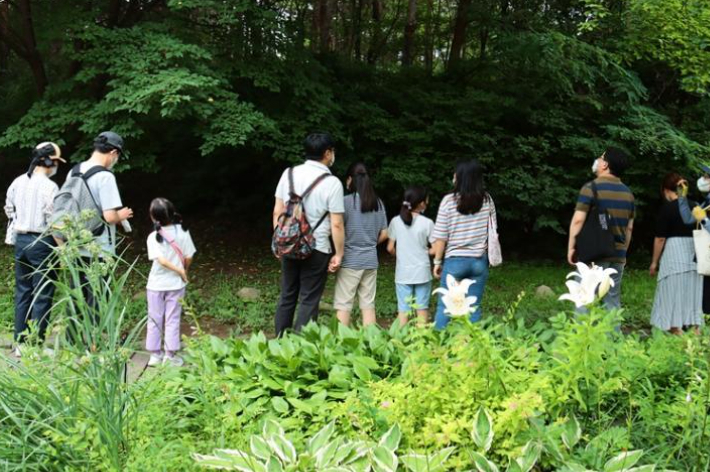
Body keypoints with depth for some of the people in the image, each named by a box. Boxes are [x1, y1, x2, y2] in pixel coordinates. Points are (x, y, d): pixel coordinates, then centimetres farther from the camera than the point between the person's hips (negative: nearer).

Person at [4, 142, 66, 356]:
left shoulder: (17, 183, 5)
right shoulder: (49, 187, -15)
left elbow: (9, 210, 16)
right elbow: (53, 220, -15)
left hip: (20, 240, 7)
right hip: (41, 242, -7)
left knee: (22, 292, 13)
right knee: (42, 295, 0)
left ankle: (20, 343, 18)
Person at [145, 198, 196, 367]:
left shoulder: (153, 237, -13)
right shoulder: (182, 232, -8)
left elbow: (161, 260, -22)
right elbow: (189, 257, -6)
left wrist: (180, 271, -13)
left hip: (156, 284, -1)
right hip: (176, 283, 1)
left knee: (155, 319, 11)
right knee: (173, 319, 8)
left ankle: (155, 353, 16)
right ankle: (170, 354, 10)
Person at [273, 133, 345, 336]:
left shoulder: (289, 173, 2)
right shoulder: (331, 183, -12)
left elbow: (277, 212, 6)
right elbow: (336, 224, -12)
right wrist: (339, 254, -3)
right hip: (316, 250, -5)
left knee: (287, 296, 14)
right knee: (309, 301, 3)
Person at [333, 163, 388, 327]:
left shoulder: (347, 201, -10)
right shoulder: (378, 203, 6)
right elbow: (384, 234, 10)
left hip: (350, 261, -5)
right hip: (371, 261, 5)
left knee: (343, 305, 0)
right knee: (368, 304, 10)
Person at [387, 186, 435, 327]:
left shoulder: (396, 221, -2)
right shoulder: (427, 223, -9)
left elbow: (390, 248, 2)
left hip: (403, 273, 2)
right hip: (422, 272, -2)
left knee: (403, 310, 5)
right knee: (422, 309, 8)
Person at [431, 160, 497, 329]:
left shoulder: (449, 201, -9)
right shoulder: (487, 200, 0)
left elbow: (441, 237, -8)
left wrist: (437, 261, 2)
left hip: (454, 260, -3)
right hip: (479, 261, 3)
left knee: (444, 306, 8)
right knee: (474, 308, 9)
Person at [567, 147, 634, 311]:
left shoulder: (591, 187, -9)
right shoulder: (628, 193, 10)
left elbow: (578, 220, -13)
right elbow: (629, 227, 14)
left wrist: (571, 247, -5)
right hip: (617, 255, 6)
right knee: (613, 301, 9)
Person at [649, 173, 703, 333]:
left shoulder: (667, 208, -8)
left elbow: (660, 238, -9)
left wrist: (654, 262, 0)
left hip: (674, 255, -5)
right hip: (694, 256, 6)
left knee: (673, 295, 0)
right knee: (692, 294, 10)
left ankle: (677, 335, -2)